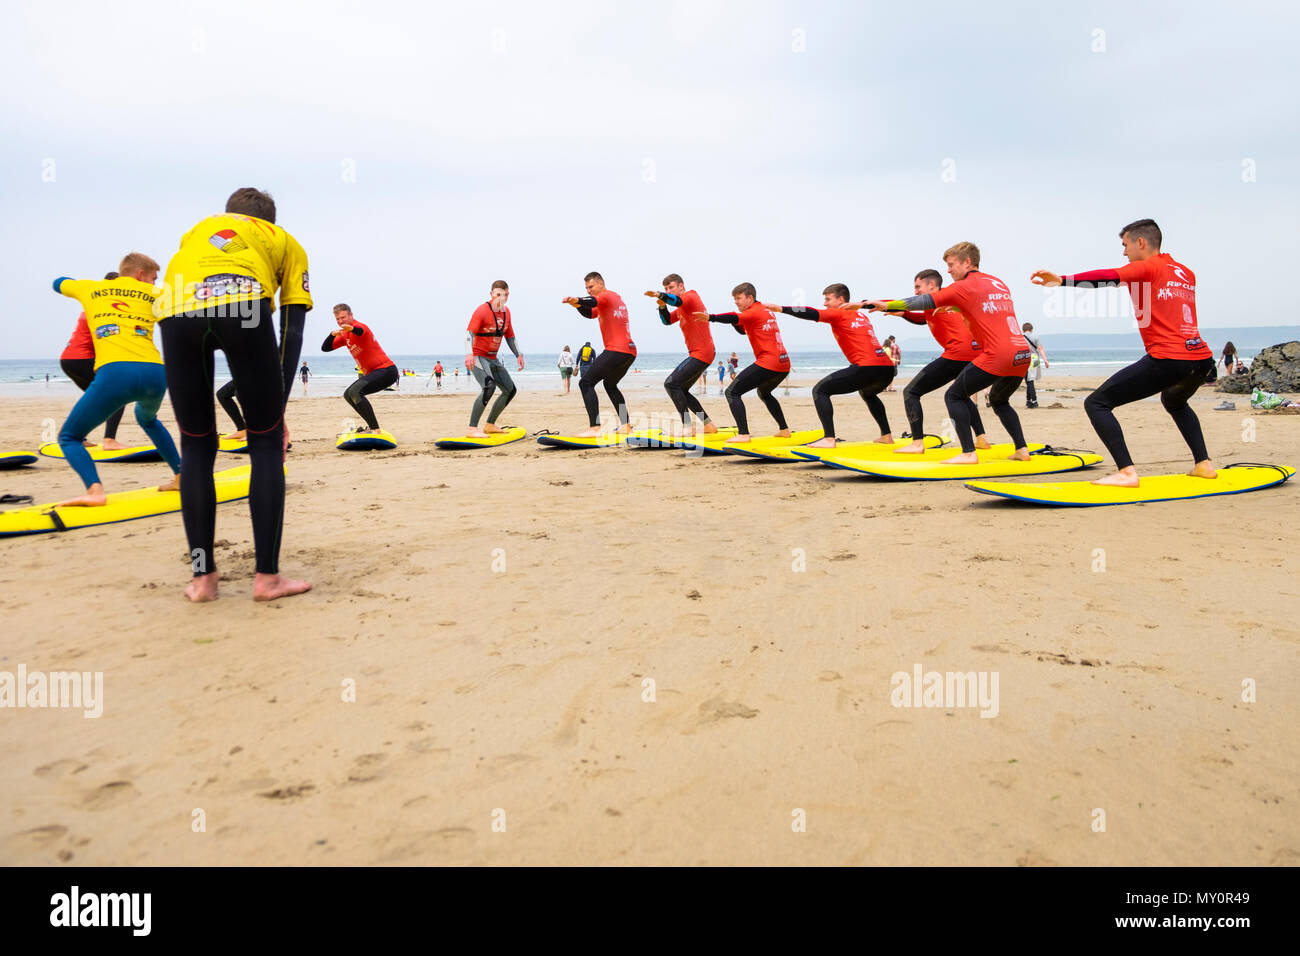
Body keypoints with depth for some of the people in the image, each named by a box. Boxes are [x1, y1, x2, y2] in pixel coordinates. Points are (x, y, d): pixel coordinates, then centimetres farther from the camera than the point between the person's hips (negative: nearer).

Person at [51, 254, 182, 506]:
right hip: (155, 374, 2)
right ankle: (180, 475, 31)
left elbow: (58, 283, 46)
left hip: (114, 373, -2)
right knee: (148, 419, 38)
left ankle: (95, 490, -15)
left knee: (69, 437, 12)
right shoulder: (153, 294, 21)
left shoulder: (90, 288, 25)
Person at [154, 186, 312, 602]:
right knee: (267, 442, 9)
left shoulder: (197, 230, 40)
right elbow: (291, 333, 20)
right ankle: (267, 576, 9)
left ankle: (203, 578, 17)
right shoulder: (285, 241, 32)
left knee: (197, 446, 14)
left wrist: (195, 406, 33)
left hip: (175, 306, 3)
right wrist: (278, 406, 17)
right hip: (243, 302, -3)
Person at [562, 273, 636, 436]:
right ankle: (625, 425, 26)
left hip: (616, 351, -10)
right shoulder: (617, 297, 26)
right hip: (630, 351, 10)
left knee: (586, 383, -10)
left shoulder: (606, 296, -3)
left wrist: (577, 300, -48)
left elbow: (593, 301, -28)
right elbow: (590, 313, 27)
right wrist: (578, 305, 7)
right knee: (610, 384, 30)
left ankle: (595, 428, -22)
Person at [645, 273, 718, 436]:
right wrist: (662, 306, 1)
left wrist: (659, 295, -49)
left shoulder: (691, 296, -8)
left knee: (671, 384, -16)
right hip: (702, 353, 11)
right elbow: (667, 320, 21)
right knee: (681, 391, 13)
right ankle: (709, 425, 14)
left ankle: (688, 427, -18)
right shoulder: (683, 307, 22)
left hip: (701, 353, -11)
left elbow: (677, 300, -32)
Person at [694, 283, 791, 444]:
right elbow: (742, 330, 32)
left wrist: (711, 317, -42)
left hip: (768, 363, -10)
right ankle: (784, 429, 33)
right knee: (763, 392, 35)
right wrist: (734, 321, 11)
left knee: (732, 392, -9)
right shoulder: (766, 311, 23)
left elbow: (737, 318, -28)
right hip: (784, 364, 10)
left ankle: (743, 434, -22)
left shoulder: (754, 311, -6)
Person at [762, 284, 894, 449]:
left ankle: (829, 438, -15)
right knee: (867, 394, 40)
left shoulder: (839, 313, 4)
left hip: (867, 366, -9)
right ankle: (886, 436, 35)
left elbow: (812, 314, -8)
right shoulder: (861, 316, 27)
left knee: (820, 390, -2)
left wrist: (780, 309, -11)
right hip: (887, 368, 9)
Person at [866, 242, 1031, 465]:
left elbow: (926, 301, -2)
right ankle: (1022, 449, 21)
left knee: (954, 396, 4)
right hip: (1023, 354, 8)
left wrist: (887, 305, 3)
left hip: (996, 356, -8)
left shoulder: (964, 287, -1)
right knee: (998, 399, 29)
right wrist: (955, 307, 36)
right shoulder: (1000, 284, 21)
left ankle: (968, 453, -5)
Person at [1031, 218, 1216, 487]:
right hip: (1201, 357, 9)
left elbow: (1110, 277, -19)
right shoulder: (1186, 273, 22)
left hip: (1167, 358, -9)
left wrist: (1062, 280, -30)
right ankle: (1203, 464, 31)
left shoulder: (1147, 267, 0)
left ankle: (1127, 472, -18)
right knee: (1174, 401, 40)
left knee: (1096, 403, -5)